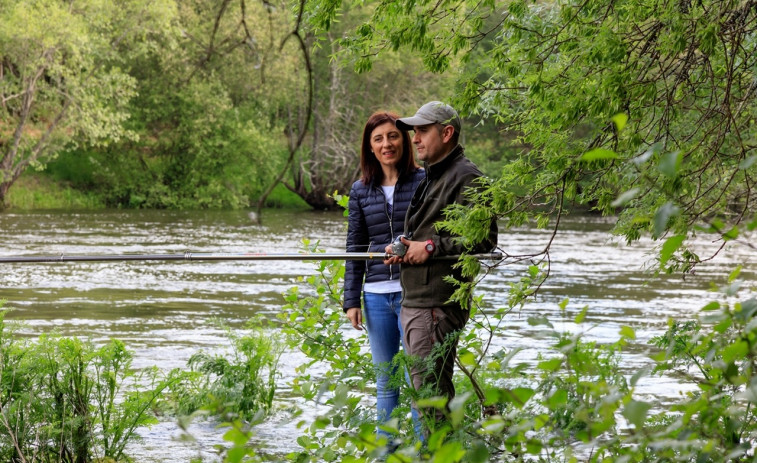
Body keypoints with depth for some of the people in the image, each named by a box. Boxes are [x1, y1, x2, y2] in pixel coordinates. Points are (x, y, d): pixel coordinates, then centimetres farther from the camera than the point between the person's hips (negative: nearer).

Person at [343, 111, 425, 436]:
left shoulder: (424, 181, -1)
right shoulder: (361, 190, 10)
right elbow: (355, 248, 12)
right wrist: (351, 300, 7)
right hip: (376, 296, 4)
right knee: (385, 383, 11)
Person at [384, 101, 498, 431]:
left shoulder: (466, 178, -10)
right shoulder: (430, 177, 22)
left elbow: (484, 240, -18)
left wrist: (430, 247, -17)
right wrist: (403, 248, 10)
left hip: (437, 305, -10)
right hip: (412, 301, 10)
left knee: (431, 394, -11)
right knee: (424, 389, 14)